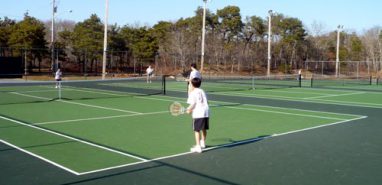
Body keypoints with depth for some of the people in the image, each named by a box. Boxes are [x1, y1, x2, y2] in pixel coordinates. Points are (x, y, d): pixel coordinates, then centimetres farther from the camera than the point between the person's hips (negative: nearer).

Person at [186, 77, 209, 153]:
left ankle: (198, 146, -8)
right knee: (204, 129, 21)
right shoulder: (202, 91, 14)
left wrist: (189, 110, 5)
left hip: (198, 113, -6)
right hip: (206, 112, 7)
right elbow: (206, 101, 17)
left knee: (197, 130, -1)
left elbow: (193, 104, -13)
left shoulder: (192, 93, -5)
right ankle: (203, 143, 40)